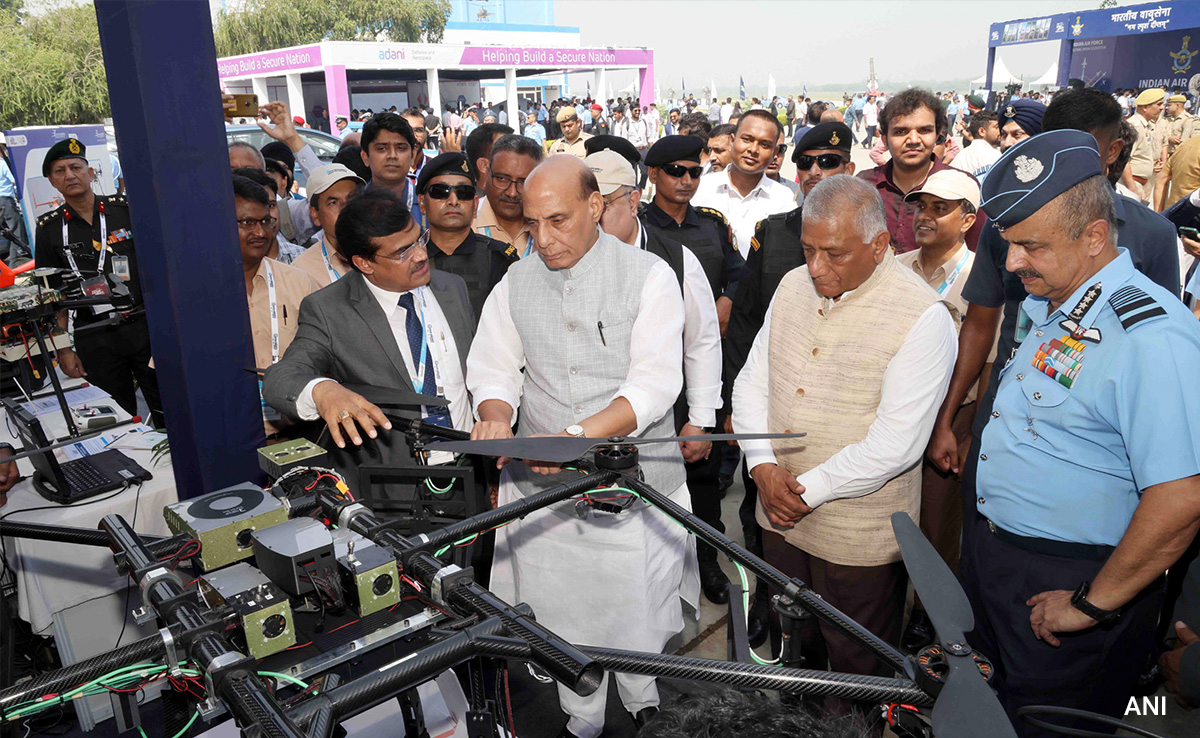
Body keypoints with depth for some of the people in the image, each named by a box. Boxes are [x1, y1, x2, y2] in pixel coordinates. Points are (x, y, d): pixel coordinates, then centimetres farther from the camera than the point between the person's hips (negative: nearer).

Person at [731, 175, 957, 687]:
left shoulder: (923, 317, -18)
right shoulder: (794, 286, 1)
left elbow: (894, 445, -22)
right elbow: (752, 381, 5)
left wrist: (807, 490, -16)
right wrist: (764, 467, -9)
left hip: (861, 538, -5)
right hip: (780, 517, 6)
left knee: (859, 670, 15)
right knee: (792, 649, 25)